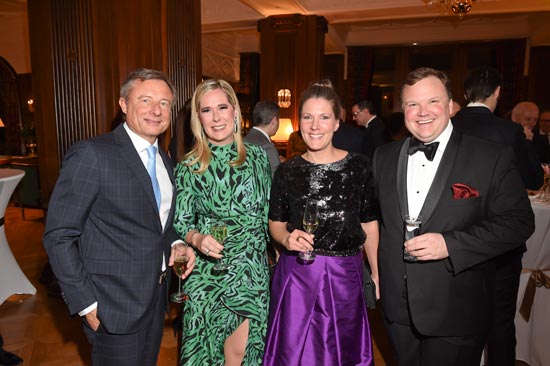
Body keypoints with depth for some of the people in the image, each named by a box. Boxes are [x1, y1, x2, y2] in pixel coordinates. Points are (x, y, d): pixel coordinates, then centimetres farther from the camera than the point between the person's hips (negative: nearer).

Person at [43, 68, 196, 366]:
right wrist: (86, 305, -15)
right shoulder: (90, 154, -16)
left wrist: (175, 244, -2)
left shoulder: (164, 161, 8)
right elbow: (58, 236, -15)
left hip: (156, 298, 7)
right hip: (115, 307, -7)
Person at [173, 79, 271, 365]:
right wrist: (198, 239, -22)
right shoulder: (189, 168, -7)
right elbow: (181, 223, -2)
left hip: (254, 270, 2)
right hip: (209, 274, -1)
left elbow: (269, 210, 8)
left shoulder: (258, 156, 0)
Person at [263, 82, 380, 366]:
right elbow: (276, 223, 8)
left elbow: (369, 224, 3)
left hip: (345, 276, 0)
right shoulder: (287, 171, -1)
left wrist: (376, 274, 2)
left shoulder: (359, 166, -3)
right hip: (296, 276, 0)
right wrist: (287, 238, -13)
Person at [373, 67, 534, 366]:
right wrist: (377, 270, 5)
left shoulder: (493, 158, -10)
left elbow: (519, 221, -12)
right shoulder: (384, 156, 3)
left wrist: (451, 244, -23)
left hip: (455, 312, -3)